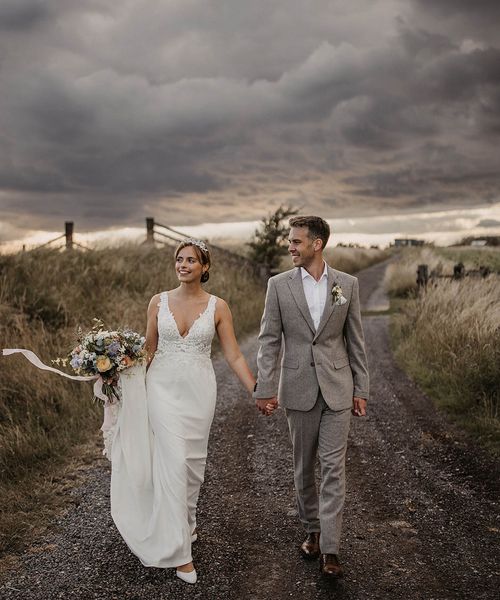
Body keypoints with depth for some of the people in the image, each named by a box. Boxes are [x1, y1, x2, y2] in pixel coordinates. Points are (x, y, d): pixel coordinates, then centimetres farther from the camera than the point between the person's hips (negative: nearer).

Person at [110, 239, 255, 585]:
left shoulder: (218, 306, -3)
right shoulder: (159, 302, 0)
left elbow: (234, 355, -3)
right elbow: (149, 349, 8)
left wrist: (257, 391, -8)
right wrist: (123, 375, 3)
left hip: (199, 390, 1)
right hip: (164, 388, 0)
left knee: (193, 462, 11)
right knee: (173, 463, -6)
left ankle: (186, 521, 38)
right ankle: (180, 551, 1)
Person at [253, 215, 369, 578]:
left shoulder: (347, 284, 1)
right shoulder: (279, 285, -1)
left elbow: (356, 341, 5)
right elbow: (269, 341, -2)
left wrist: (361, 390, 4)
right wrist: (265, 389, -7)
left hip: (338, 389, 0)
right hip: (299, 389, 1)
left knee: (334, 468, -1)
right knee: (304, 467, 12)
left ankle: (330, 550, 5)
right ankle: (312, 531, 30)